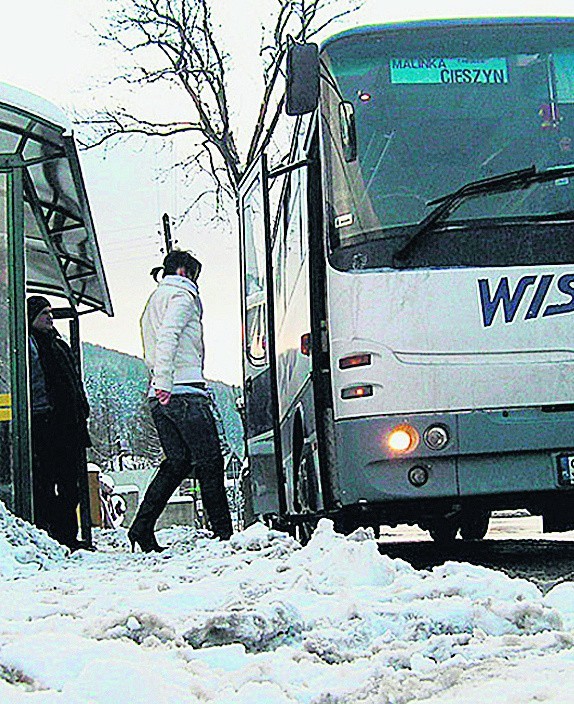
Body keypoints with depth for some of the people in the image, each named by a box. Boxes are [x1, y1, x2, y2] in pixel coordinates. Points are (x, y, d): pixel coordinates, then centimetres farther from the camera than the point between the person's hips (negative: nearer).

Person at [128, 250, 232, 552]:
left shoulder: (153, 302, 28)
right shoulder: (182, 295, -2)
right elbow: (168, 337, -18)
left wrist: (161, 382, 17)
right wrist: (165, 383, -24)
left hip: (160, 398, 9)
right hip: (184, 391, -9)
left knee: (177, 462, 8)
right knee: (209, 462, -4)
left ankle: (142, 527, -1)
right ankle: (223, 532, -3)